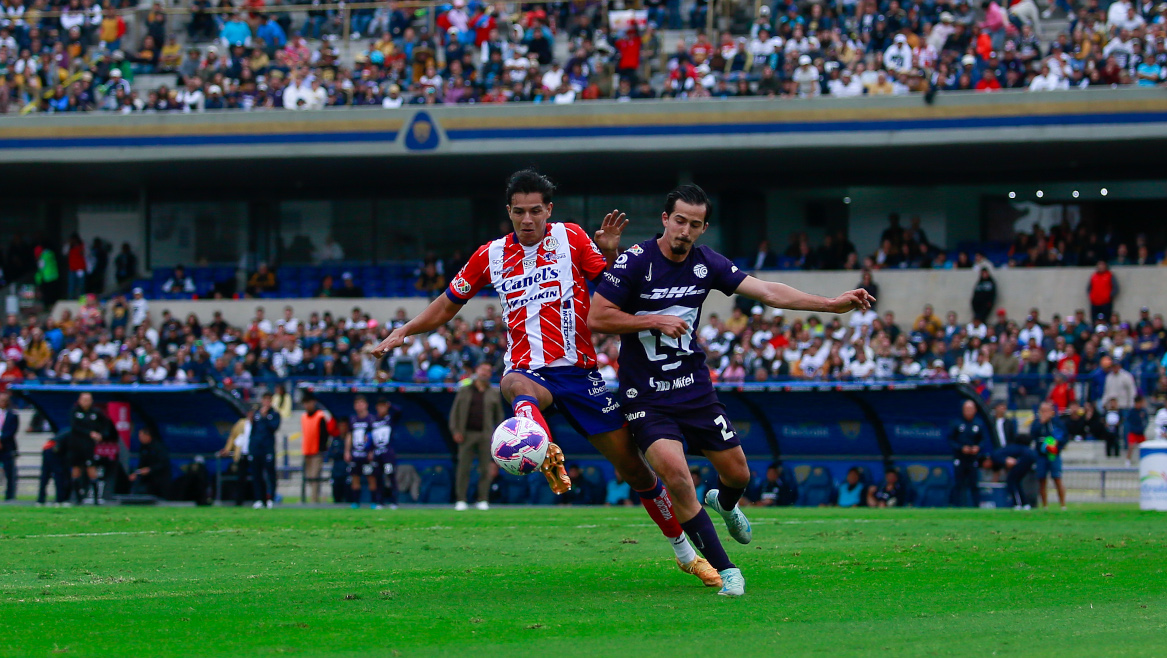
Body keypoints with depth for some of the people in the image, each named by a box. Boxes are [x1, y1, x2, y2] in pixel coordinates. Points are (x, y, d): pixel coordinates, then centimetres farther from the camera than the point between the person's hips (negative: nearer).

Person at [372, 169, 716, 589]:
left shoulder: (571, 239, 3)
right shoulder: (492, 255, 8)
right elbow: (448, 305, 19)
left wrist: (611, 253, -18)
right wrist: (404, 332, 8)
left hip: (578, 370, -1)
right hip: (530, 369, 1)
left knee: (633, 468, 1)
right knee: (517, 387, -41)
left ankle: (685, 553, 17)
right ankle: (549, 458, -66)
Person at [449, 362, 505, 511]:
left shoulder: (494, 393, 12)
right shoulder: (464, 391, 10)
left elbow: (499, 415, 15)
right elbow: (454, 412, 9)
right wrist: (455, 430, -2)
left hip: (486, 435, 1)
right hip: (467, 434, -1)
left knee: (485, 469, -1)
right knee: (463, 468, -4)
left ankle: (482, 500, 4)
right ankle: (461, 500, 0)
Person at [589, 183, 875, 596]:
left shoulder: (706, 263, -1)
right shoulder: (635, 261, -14)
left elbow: (768, 292, -1)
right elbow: (597, 318, -13)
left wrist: (832, 304, -7)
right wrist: (655, 320, -20)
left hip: (695, 389, 5)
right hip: (646, 397, -5)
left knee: (737, 473, 10)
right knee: (676, 476, -23)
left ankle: (724, 503, 51)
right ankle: (723, 569, -10)